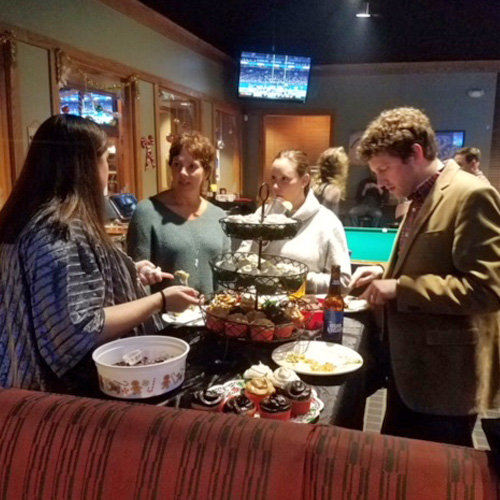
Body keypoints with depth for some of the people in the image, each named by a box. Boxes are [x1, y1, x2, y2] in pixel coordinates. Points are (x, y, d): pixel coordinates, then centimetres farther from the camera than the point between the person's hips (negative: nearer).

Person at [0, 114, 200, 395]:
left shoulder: (38, 217, 5)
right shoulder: (63, 231, -25)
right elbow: (83, 329, -27)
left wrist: (131, 271, 13)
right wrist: (160, 300, -19)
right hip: (72, 388, -9)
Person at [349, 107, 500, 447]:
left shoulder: (472, 196, -19)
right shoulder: (422, 199, 11)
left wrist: (399, 288, -23)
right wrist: (387, 275, 5)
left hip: (444, 377, -9)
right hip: (409, 367, 9)